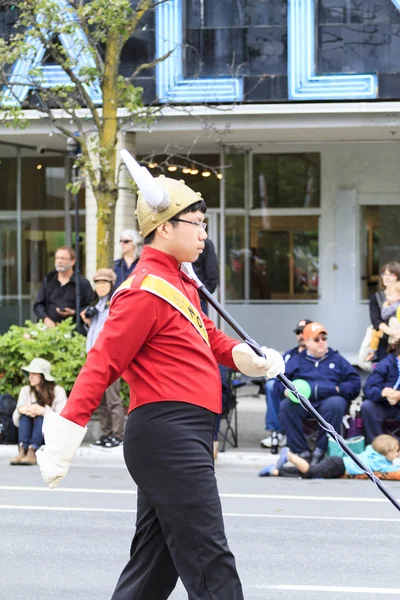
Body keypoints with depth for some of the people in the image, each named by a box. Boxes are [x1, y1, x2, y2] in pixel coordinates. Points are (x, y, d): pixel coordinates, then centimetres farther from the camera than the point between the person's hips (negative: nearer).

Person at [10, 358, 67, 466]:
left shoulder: (58, 391, -8)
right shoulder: (26, 391, 2)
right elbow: (16, 422, -1)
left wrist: (44, 411, -34)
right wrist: (19, 410, -25)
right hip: (29, 436, 3)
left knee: (39, 414, -29)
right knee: (26, 411, -23)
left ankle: (32, 452, -46)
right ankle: (22, 451, -41)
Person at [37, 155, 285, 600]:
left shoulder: (182, 285, 19)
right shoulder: (147, 290, -12)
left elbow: (209, 339, 27)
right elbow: (102, 364, -17)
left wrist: (251, 360, 6)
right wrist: (63, 440, -22)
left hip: (185, 439, 10)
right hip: (167, 434, -10)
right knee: (210, 564, -12)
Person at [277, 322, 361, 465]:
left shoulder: (336, 359, 24)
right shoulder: (296, 360, 26)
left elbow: (354, 382, 12)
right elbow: (279, 382, 15)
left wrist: (338, 389, -7)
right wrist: (286, 391, -8)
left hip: (329, 400, -1)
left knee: (335, 404, -37)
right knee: (286, 406, -32)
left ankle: (321, 450, -31)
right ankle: (302, 452, -32)